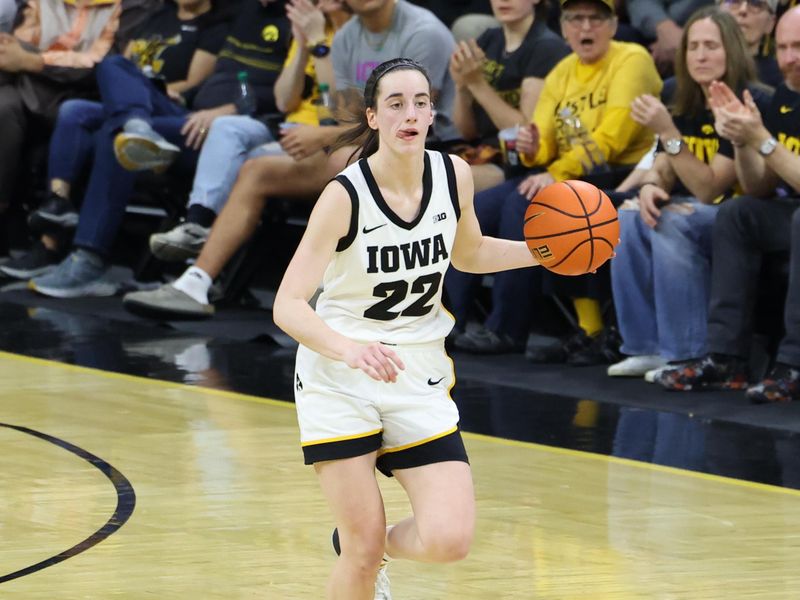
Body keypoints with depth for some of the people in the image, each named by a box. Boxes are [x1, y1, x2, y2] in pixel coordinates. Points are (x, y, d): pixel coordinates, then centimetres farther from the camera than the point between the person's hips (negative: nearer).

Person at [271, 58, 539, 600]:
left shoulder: (453, 175, -3)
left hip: (419, 381, 4)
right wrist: (349, 350, -41)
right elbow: (288, 306, -22)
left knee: (450, 540, -11)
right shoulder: (346, 196, -18)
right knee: (363, 550, -8)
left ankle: (376, 547, 22)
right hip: (340, 384, -4)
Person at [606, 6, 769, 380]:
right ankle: (647, 348, -12)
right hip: (695, 211, 7)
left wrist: (667, 131, -28)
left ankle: (689, 357, -27)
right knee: (626, 220, -18)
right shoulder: (686, 105, 6)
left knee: (674, 223, -32)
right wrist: (650, 186, -18)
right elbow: (663, 168, 7)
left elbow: (709, 189, -20)